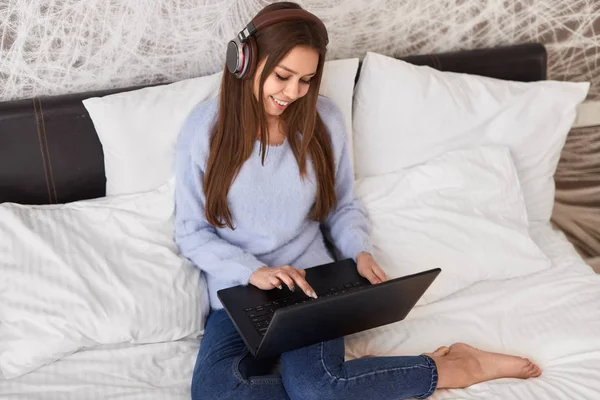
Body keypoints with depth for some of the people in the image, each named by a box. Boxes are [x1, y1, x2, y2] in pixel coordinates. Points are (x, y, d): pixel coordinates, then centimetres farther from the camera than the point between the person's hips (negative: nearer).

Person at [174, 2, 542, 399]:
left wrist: (361, 252, -10)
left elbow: (343, 207, 10)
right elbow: (191, 232, -3)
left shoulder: (324, 119, -2)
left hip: (311, 281, -1)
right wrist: (253, 271, -19)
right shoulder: (205, 127, -7)